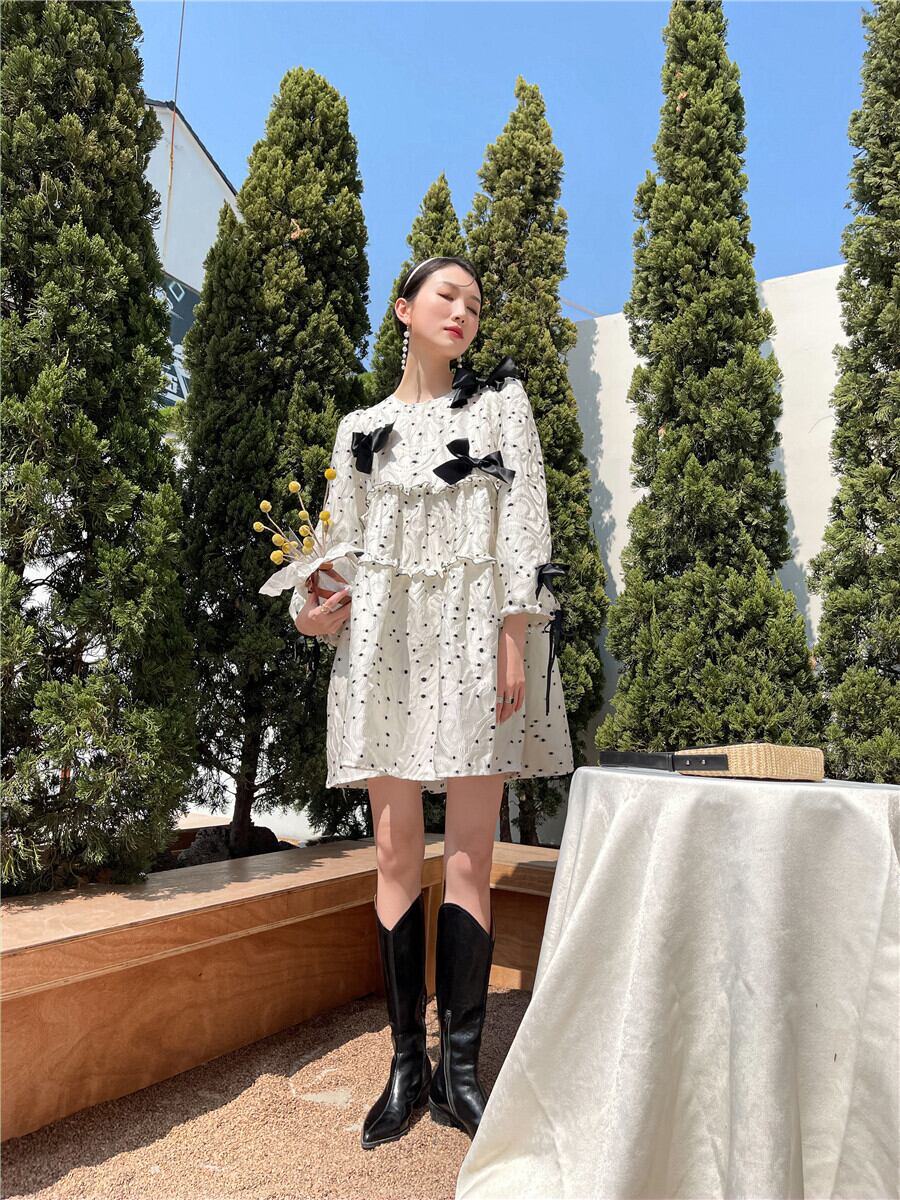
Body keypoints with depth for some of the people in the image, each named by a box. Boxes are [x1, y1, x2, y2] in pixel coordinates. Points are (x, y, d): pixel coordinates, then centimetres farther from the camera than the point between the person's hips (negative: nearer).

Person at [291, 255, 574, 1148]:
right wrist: (313, 607, -7)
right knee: (396, 854, 3)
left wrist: (517, 636, -10)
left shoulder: (501, 399, 10)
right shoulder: (362, 428, 15)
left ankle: (459, 1067, 12)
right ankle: (406, 1059, 16)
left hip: (475, 636, -1)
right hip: (386, 641, 2)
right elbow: (339, 542, 14)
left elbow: (525, 519, 0)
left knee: (470, 857, -1)